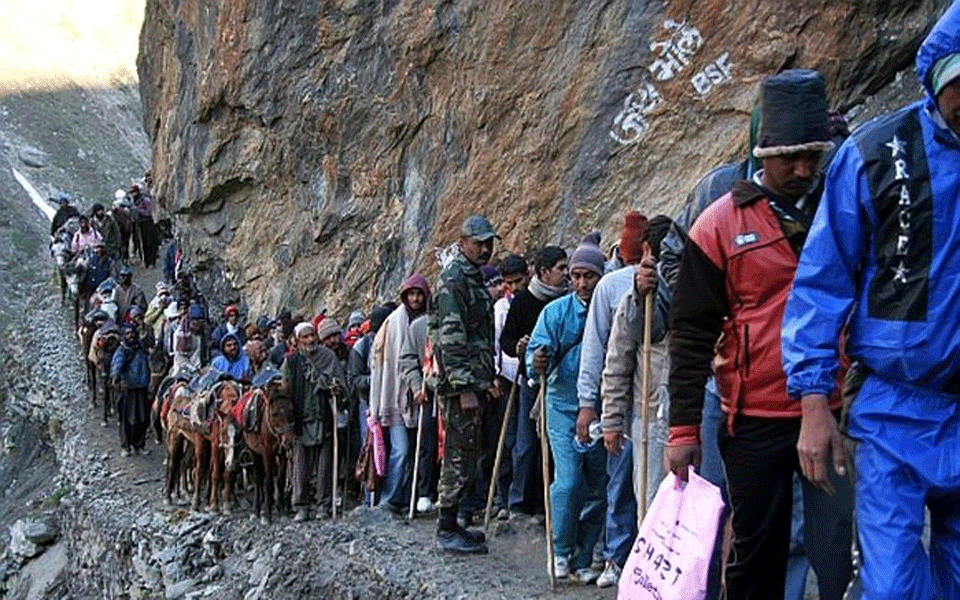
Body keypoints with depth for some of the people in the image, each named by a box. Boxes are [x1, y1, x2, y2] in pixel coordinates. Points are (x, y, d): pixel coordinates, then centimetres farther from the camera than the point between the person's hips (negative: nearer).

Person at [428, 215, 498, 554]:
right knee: (459, 457, -6)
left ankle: (451, 525, 21)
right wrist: (465, 387, -23)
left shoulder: (475, 278, 19)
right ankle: (447, 532, 1)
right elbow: (451, 338, -20)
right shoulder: (453, 279, -12)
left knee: (465, 455, 13)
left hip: (474, 383, 10)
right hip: (460, 385, -10)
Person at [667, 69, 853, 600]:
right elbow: (691, 334, -1)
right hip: (755, 422, -1)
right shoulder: (720, 226, -2)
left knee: (841, 556, -3)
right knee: (757, 555, 12)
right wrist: (684, 430, -4)